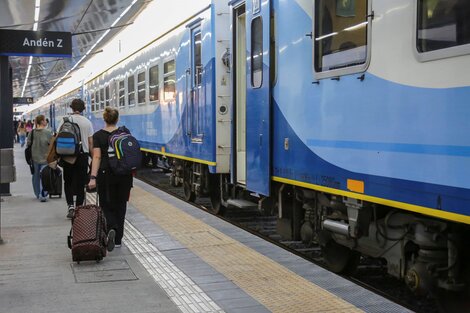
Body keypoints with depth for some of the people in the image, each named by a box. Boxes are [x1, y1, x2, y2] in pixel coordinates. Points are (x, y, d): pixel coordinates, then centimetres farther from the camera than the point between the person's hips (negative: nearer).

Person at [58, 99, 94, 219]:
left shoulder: (65, 121, -2)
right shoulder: (87, 122, 0)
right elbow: (90, 142, 1)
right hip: (83, 155, 0)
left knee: (68, 181, 12)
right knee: (80, 183, 7)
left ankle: (70, 205, -4)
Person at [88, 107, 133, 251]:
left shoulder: (98, 135, -6)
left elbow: (97, 157, -14)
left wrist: (93, 177, -17)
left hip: (106, 174, -2)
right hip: (124, 174, 2)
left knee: (106, 205, 11)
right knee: (120, 205, 12)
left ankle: (111, 229, -17)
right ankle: (118, 239, 14)